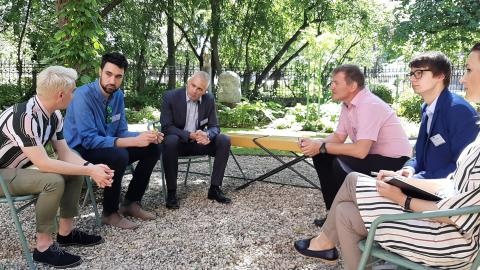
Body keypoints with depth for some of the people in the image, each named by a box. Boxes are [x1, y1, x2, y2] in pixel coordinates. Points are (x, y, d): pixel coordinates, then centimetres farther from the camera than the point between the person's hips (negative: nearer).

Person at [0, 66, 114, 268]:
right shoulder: (25, 116, -32)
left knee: (75, 172, 1)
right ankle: (43, 247, -15)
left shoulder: (54, 115, -4)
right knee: (54, 181, -30)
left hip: (20, 168, 9)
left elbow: (64, 153, 0)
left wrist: (91, 167, -18)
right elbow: (43, 163, -34)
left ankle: (66, 232, 10)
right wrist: (90, 171, -29)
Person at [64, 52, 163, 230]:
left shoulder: (118, 95, -1)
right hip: (81, 149, -7)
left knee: (153, 148, -4)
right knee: (119, 155, -35)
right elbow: (89, 139, -29)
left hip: (108, 145, 7)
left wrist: (145, 136, -19)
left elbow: (121, 132, 2)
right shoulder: (83, 95, -23)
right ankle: (110, 213, -13)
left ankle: (131, 203, 6)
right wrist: (134, 141, -34)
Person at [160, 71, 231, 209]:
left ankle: (214, 188, -11)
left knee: (224, 141, -18)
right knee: (170, 141, -38)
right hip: (177, 141, -3)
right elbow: (166, 127, -18)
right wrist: (190, 135, -33)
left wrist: (206, 135, -30)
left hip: (197, 141, 4)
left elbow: (214, 126, -4)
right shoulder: (171, 97, -15)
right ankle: (171, 192, -24)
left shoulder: (209, 100, -5)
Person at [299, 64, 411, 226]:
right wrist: (315, 145, -11)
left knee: (341, 163, -28)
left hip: (395, 160, -9)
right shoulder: (347, 104, 3)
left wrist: (321, 147, -25)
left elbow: (360, 150, -33)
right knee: (321, 157, 1)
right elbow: (338, 136, 9)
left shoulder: (369, 105, -26)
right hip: (372, 155, 9)